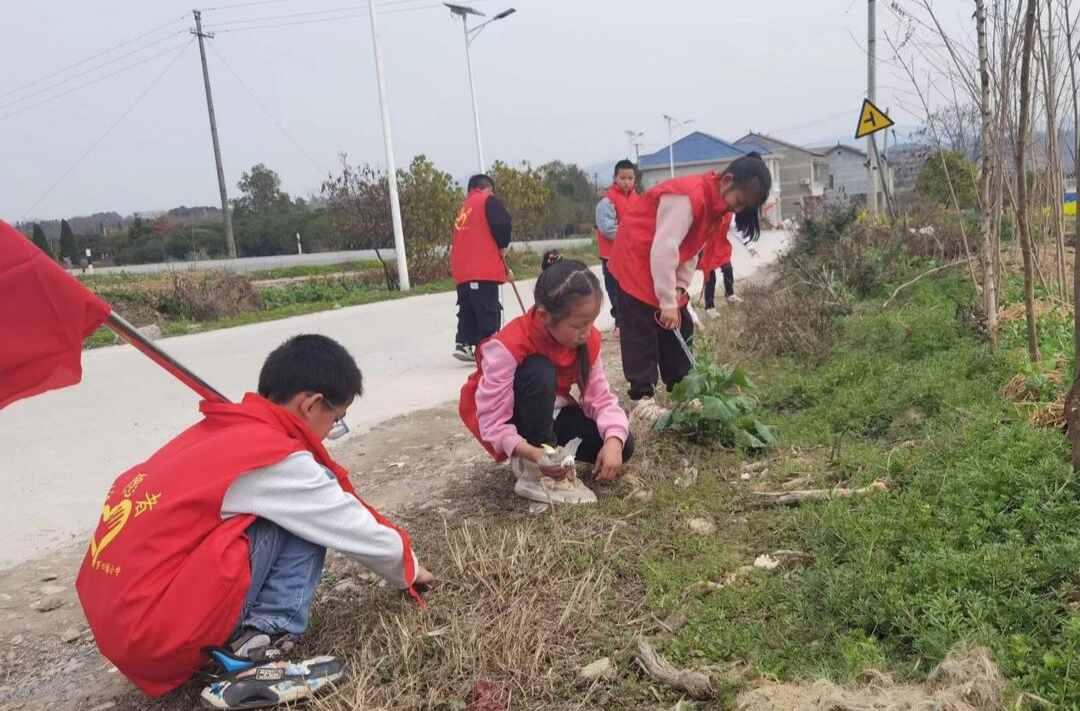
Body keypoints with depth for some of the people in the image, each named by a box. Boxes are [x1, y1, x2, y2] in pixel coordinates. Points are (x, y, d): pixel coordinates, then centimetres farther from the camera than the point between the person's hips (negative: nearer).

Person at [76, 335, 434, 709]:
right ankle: (252, 654, -6)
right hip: (162, 633, -9)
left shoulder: (218, 431, 12)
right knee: (300, 516, -5)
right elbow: (360, 533, -1)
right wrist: (407, 569, 20)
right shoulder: (280, 459, -13)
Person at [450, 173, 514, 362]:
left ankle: (463, 344, 9)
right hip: (482, 269, -7)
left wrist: (502, 267, 29)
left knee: (468, 310, 16)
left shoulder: (464, 208, 25)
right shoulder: (488, 200, 3)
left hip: (462, 270, 8)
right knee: (489, 312, -3)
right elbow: (503, 224, -15)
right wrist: (503, 246, 5)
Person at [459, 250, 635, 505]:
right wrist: (534, 454, -48)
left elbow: (600, 397, -15)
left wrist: (613, 440, -33)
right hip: (507, 419, -5)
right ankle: (536, 474, -26)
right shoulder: (509, 347, -34)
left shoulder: (588, 339, -16)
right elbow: (492, 421, -34)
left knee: (621, 446, -14)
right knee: (540, 371, -37)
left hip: (548, 412, 5)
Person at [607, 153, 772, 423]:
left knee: (680, 327, 9)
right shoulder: (689, 196, -29)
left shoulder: (716, 204, 2)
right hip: (636, 260, -9)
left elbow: (691, 250, 4)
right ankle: (642, 398, -4)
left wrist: (679, 287, -8)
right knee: (642, 332, -9)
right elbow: (664, 248, -31)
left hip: (664, 266, 10)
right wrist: (668, 302, -28)